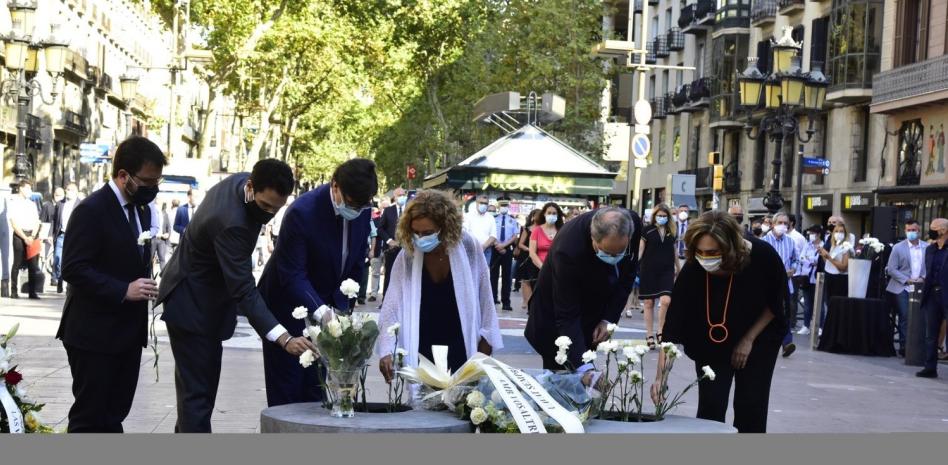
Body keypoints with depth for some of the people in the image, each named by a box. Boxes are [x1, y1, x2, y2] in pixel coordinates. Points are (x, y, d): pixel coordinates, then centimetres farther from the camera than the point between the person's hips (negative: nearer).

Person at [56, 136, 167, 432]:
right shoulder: (91, 210, -15)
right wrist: (123, 291, -25)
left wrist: (145, 286, 3)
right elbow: (74, 269, -19)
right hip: (94, 333, -8)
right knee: (89, 416, -2)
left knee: (114, 413, 13)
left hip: (128, 331, 8)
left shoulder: (141, 209, 12)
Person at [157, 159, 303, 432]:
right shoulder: (230, 222, -35)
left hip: (208, 300, 10)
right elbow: (244, 290, -38)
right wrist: (283, 338, -45)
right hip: (192, 304, -10)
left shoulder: (240, 182, -7)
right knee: (197, 391, -9)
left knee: (203, 384, 17)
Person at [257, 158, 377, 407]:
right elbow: (292, 275, -26)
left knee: (317, 389, 5)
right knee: (286, 394, 0)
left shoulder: (363, 210, -8)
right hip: (288, 307, -5)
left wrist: (340, 308, -1)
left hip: (328, 305, 5)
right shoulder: (302, 212, -27)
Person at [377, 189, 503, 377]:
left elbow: (484, 297, -1)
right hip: (422, 354, 0)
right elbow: (392, 306, -14)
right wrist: (386, 351, -26)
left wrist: (486, 340, 1)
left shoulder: (469, 247, -11)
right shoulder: (407, 258, -11)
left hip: (461, 352, 0)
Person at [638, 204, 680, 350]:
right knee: (649, 303, 2)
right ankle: (649, 335, 10)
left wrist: (679, 268, 26)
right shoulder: (647, 230, 0)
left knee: (666, 300, -14)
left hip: (666, 271, 2)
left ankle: (661, 332, 1)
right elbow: (640, 250, 0)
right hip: (649, 271, -2)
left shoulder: (672, 232, 9)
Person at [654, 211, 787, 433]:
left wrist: (749, 339, -13)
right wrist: (661, 376, -38)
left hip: (758, 339, 0)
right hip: (711, 344, 0)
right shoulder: (692, 271, -31)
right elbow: (672, 326, -30)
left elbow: (776, 303, -11)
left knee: (751, 406, -1)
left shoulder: (762, 256, -31)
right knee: (710, 406, -6)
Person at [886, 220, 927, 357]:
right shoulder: (898, 248, 1)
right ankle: (904, 346, 1)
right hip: (903, 289, -2)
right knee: (905, 317, -5)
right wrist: (906, 280, -10)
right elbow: (891, 269, -1)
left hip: (921, 288, 2)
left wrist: (923, 278, -8)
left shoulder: (928, 248, 5)